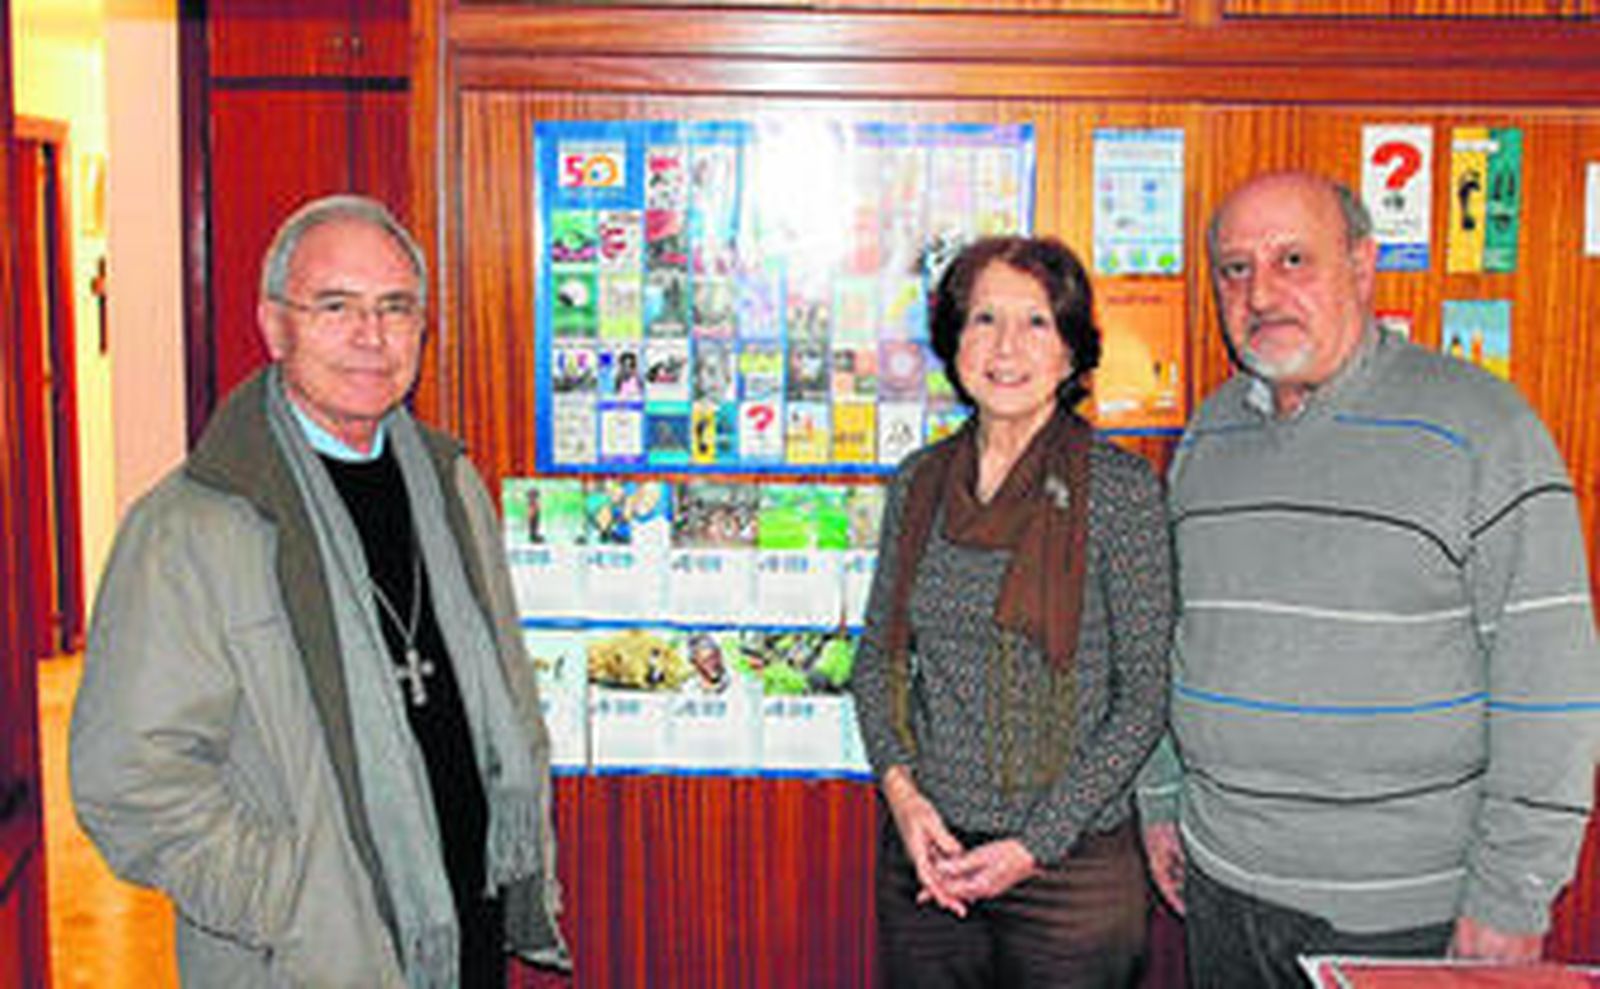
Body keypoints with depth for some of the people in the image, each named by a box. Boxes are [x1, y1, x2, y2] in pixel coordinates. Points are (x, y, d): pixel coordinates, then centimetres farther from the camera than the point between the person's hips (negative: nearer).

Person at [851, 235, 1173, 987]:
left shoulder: (1119, 488, -9)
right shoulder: (919, 482, 3)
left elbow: (1143, 699, -8)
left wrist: (1036, 844, -12)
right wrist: (900, 787, -5)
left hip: (1069, 867, -3)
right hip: (924, 855, 4)